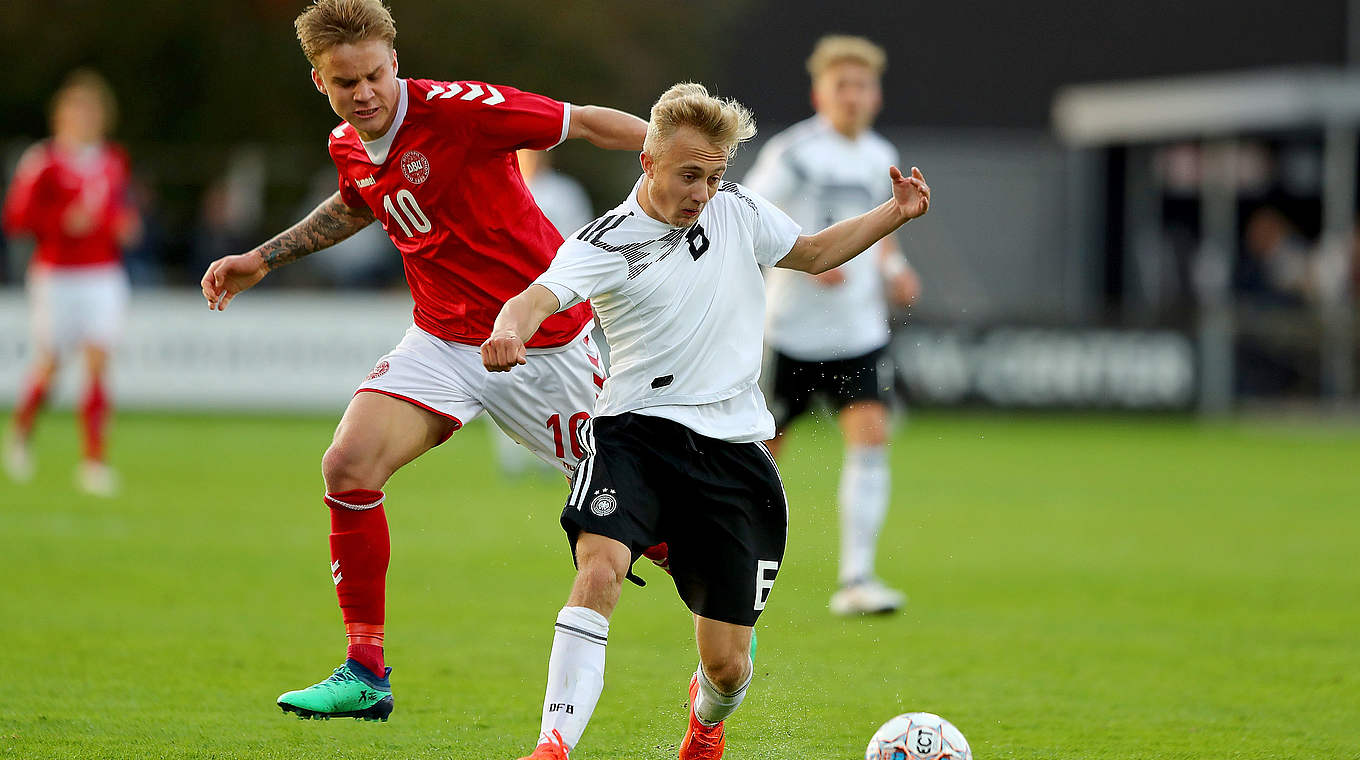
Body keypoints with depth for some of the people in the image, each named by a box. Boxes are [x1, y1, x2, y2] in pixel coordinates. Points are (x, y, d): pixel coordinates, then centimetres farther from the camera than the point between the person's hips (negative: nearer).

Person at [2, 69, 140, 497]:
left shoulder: (116, 161, 9)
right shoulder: (43, 161, -6)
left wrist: (125, 225, 3)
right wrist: (64, 220, -20)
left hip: (105, 276, 3)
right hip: (56, 275, -3)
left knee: (98, 363, -10)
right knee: (49, 366, 3)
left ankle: (94, 459, -11)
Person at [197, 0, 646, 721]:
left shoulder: (456, 107, -21)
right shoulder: (347, 147, 1)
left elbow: (584, 122, -15)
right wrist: (262, 260, 25)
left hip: (542, 334, -5)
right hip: (443, 339, 5)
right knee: (348, 466, -13)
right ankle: (365, 676, -4)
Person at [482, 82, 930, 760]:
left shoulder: (738, 211, 8)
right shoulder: (606, 242, -7)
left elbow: (813, 253, 26)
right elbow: (539, 297, -25)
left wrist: (896, 214, 12)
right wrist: (508, 331, -49)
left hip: (733, 447, 3)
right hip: (637, 431, -3)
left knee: (727, 663, 2)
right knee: (601, 568, -34)